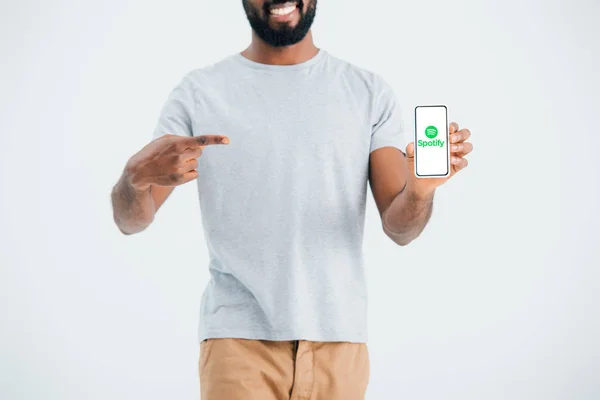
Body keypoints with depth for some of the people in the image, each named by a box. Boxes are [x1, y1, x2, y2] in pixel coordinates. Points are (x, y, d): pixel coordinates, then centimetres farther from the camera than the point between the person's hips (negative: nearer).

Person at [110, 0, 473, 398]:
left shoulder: (369, 92, 5)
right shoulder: (199, 93, 2)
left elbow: (398, 227, -2)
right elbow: (131, 220, -3)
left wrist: (420, 189, -25)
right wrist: (137, 175, -26)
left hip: (339, 340, 2)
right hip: (240, 339, -2)